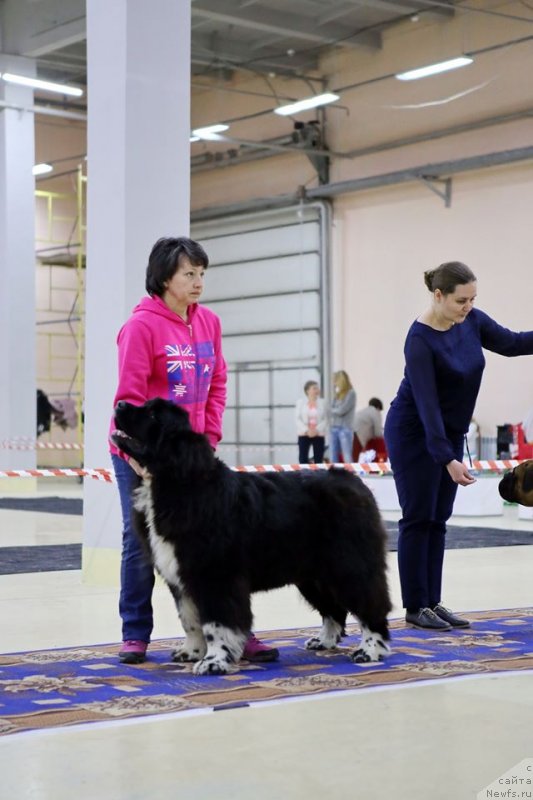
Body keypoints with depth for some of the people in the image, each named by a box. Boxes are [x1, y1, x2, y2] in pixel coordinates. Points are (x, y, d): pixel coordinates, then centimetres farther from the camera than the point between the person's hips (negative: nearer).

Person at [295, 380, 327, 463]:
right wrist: (306, 430, -14)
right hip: (304, 434, 0)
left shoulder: (322, 402, 3)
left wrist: (317, 430, -14)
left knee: (318, 459, 0)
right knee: (303, 458, -4)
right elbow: (298, 419, -2)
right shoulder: (300, 402, 3)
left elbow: (325, 419, 0)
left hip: (319, 435, 1)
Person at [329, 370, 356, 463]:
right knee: (333, 459, 6)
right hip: (333, 428, 7)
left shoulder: (351, 393, -5)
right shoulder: (337, 394, 14)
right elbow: (331, 410, 12)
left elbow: (342, 410, -9)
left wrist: (333, 410, 6)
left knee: (347, 459, -7)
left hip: (345, 428, -7)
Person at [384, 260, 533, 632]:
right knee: (418, 518, -4)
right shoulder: (420, 339, -25)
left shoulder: (471, 321, -5)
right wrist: (448, 459, -32)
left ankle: (432, 602, 12)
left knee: (438, 519, 8)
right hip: (414, 434, -7)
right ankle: (415, 607, 3)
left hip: (450, 432, 7)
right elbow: (426, 402, -28)